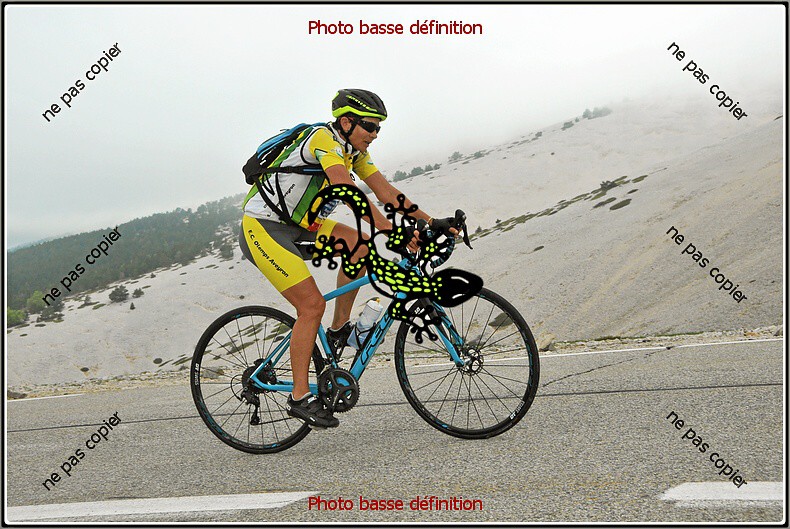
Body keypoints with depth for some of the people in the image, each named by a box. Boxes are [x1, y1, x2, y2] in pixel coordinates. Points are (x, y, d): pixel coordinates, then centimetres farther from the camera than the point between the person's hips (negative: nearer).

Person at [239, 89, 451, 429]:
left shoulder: (355, 152, 7)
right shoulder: (324, 139, -21)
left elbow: (386, 192, 5)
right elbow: (350, 192, -33)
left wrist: (429, 221, -5)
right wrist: (391, 231, -39)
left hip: (297, 226, 9)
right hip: (263, 228, -9)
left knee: (360, 246, -7)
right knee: (312, 305, -15)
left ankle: (339, 331, 6)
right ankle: (300, 397, -7)